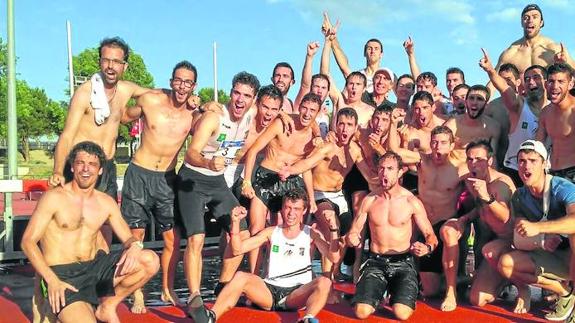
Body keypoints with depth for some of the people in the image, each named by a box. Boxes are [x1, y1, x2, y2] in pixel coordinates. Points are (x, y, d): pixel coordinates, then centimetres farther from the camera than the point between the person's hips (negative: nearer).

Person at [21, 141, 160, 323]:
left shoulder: (107, 203, 9)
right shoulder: (54, 198, -5)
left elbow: (127, 237, 10)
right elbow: (28, 241, -8)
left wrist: (134, 246, -18)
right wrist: (51, 280, -21)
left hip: (95, 268, 5)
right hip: (62, 275, -5)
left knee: (151, 261, -16)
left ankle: (108, 306, 1)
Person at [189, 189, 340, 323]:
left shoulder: (311, 234, 10)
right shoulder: (272, 232, 14)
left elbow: (334, 258, -4)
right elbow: (238, 249, 8)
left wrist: (333, 227, -16)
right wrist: (235, 222, -6)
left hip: (297, 294, -1)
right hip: (269, 292, 1)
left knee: (324, 282, -29)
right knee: (241, 276, -25)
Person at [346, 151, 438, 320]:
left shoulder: (411, 201, -3)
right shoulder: (369, 200, 3)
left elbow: (431, 236, -2)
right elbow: (353, 232, 6)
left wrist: (427, 248, -25)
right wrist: (351, 238, -18)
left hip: (403, 262, -1)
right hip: (375, 262, 2)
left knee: (402, 313, -24)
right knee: (361, 312, -20)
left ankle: (397, 293, 12)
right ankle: (378, 293, 14)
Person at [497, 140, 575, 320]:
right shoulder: (519, 197, -1)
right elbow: (519, 241, -7)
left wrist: (537, 227, -49)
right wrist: (541, 242, -28)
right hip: (551, 258, 6)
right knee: (505, 263, -14)